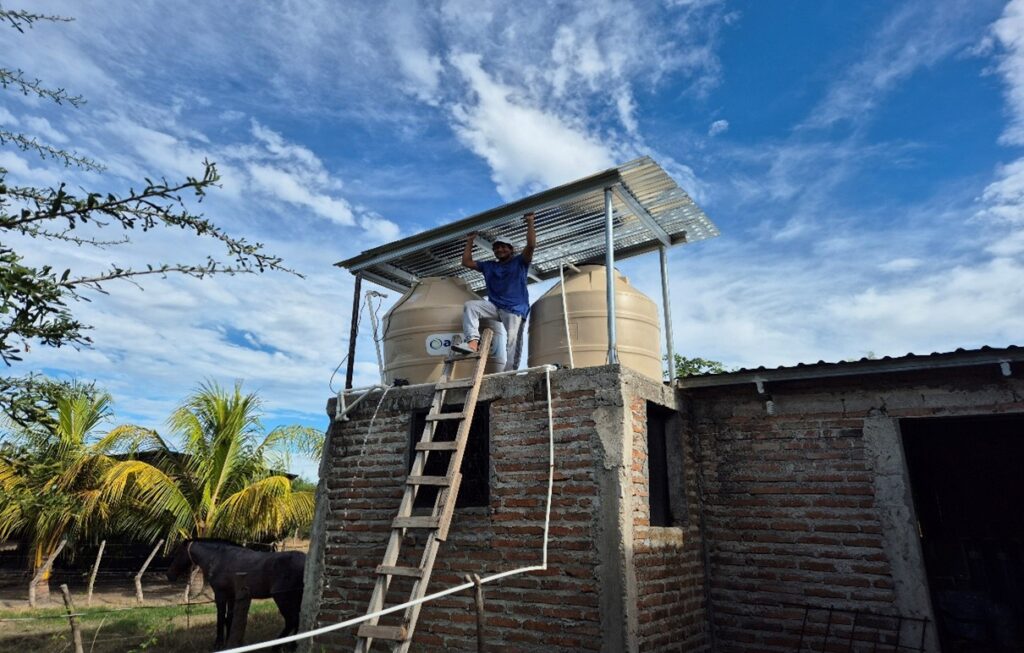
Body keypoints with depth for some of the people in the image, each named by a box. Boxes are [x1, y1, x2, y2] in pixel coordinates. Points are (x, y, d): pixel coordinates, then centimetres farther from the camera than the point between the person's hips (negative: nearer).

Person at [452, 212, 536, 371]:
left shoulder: (519, 262, 11)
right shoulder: (488, 266, 23)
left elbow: (531, 245, -5)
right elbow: (466, 262, 23)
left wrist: (530, 222, -6)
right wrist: (470, 241, 22)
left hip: (515, 309, -4)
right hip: (494, 306, 4)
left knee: (513, 341, -17)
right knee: (470, 305, -18)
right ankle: (473, 342, -32)